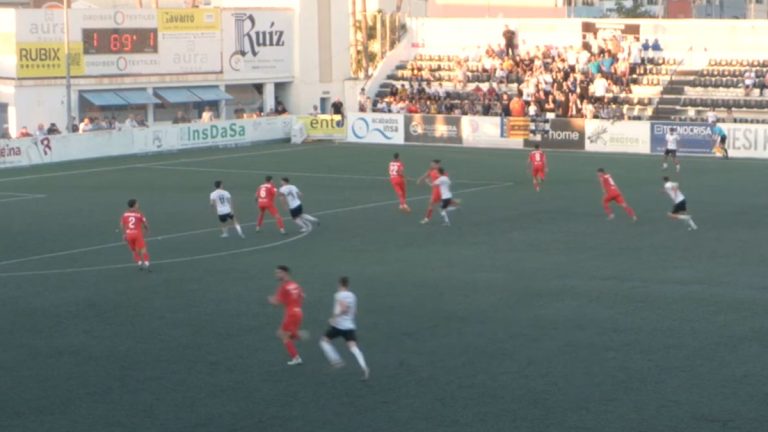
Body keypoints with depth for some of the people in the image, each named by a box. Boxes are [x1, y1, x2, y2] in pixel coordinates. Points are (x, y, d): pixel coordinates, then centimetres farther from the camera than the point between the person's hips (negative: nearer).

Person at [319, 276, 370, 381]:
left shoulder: (339, 295, -7)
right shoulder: (353, 296, 15)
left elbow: (344, 308, -23)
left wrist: (334, 317, -16)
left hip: (338, 325, -6)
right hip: (350, 326, 6)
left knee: (324, 341, 15)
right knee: (353, 347, -8)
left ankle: (336, 360, 3)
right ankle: (364, 367, -30)